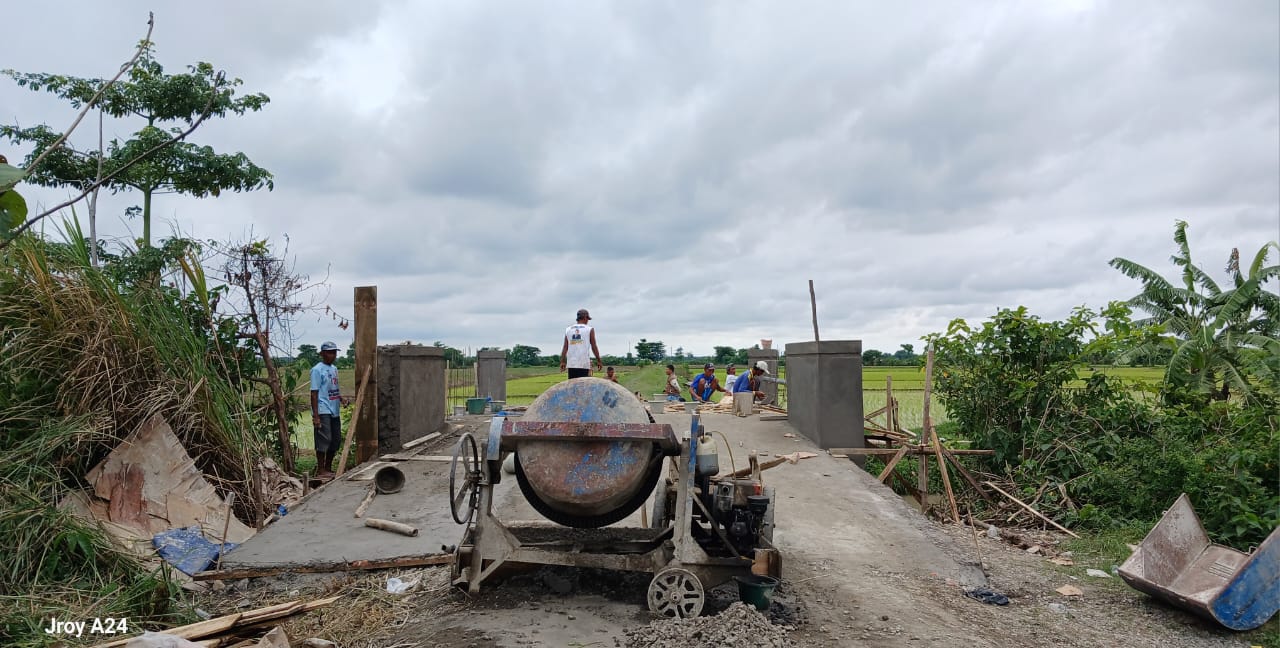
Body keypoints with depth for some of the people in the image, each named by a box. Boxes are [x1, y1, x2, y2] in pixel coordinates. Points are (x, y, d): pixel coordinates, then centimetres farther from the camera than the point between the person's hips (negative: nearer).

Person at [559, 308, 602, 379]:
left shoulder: (568, 329, 11)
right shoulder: (589, 329, 3)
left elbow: (565, 347, 6)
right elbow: (594, 347, 3)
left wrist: (562, 361, 7)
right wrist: (599, 361, 10)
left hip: (571, 364, 3)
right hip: (584, 364, -3)